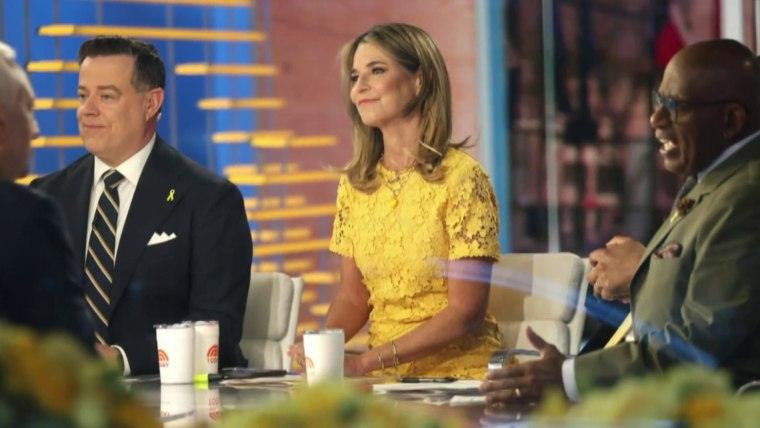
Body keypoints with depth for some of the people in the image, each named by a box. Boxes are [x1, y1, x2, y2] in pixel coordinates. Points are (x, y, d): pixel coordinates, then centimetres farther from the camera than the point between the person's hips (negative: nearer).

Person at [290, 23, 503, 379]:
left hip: (457, 373, -5)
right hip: (386, 377, 5)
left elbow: (466, 312, -13)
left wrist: (365, 362, -20)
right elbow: (352, 297, 13)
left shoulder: (460, 176, -9)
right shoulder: (355, 182, 8)